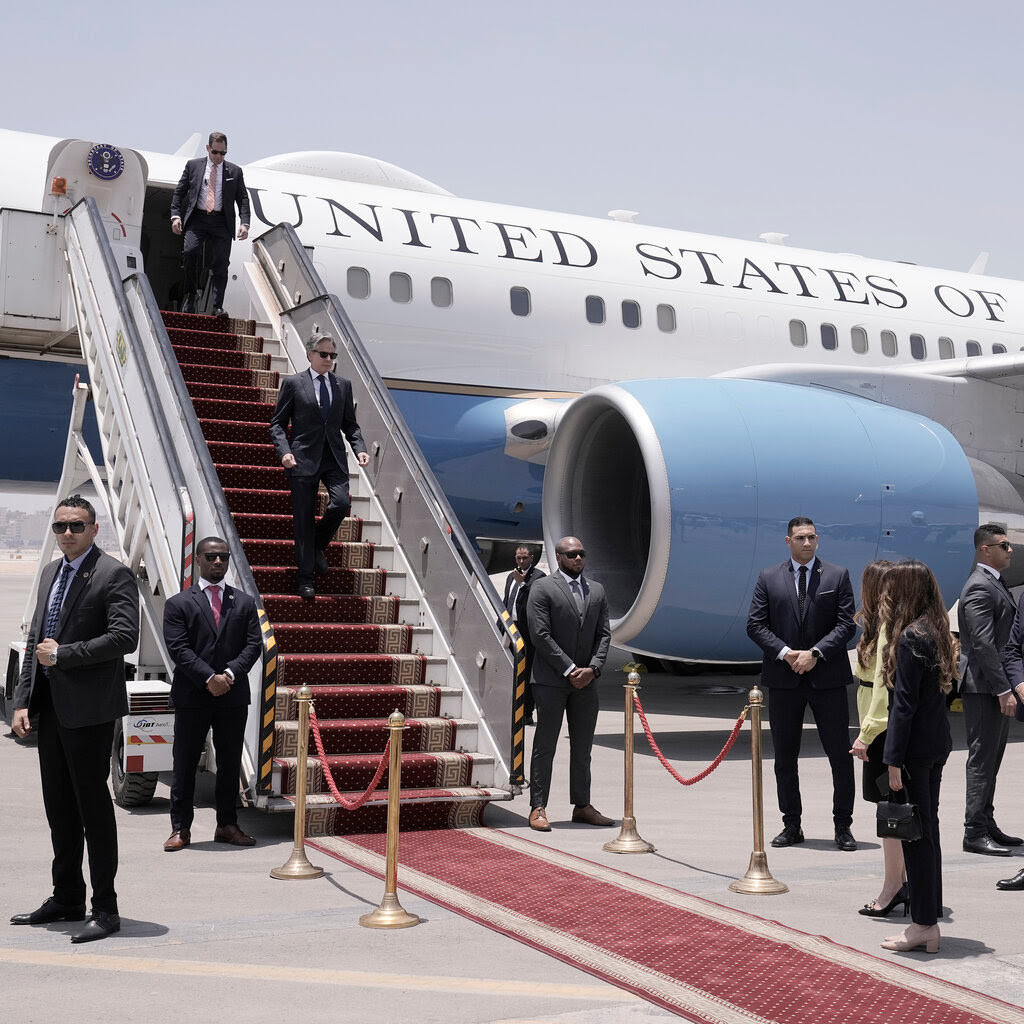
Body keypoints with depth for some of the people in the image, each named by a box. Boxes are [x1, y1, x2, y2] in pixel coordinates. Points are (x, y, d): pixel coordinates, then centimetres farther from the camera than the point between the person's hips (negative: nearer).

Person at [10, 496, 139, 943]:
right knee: (59, 806, 14)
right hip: (49, 705, 8)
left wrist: (63, 654, -16)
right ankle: (67, 898, 26)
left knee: (93, 805, -3)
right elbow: (35, 640, 17)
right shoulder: (51, 572, 16)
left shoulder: (113, 574, -8)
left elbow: (124, 637, -19)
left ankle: (105, 909, 5)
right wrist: (23, 700, 10)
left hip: (88, 706, -8)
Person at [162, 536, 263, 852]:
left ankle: (227, 825, 16)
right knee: (185, 764, 3)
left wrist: (229, 674, -12)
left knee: (230, 764, 7)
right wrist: (209, 678, -16)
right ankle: (180, 828, 10)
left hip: (233, 696, 3)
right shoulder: (178, 604, 3)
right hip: (191, 696, -2)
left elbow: (253, 644, 3)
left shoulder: (244, 602, 11)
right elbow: (178, 648, -6)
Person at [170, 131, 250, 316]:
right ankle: (191, 294, -2)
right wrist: (176, 215, -2)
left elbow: (243, 199, 9)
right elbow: (179, 192, 12)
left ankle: (217, 307, -1)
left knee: (220, 264, -5)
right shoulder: (193, 165, 12)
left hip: (221, 221, 0)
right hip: (197, 218, 0)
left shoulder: (235, 171, 12)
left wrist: (244, 223, -6)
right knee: (190, 251, -21)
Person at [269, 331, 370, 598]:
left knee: (341, 503, -18)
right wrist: (284, 451, -14)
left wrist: (360, 448, -1)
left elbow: (350, 424, 17)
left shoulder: (343, 385, 12)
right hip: (303, 459, -3)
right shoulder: (293, 383, 2)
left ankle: (319, 545, 13)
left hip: (334, 457, 3)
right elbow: (277, 423, 2)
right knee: (304, 517, -1)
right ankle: (305, 578, 9)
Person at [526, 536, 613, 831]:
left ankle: (582, 806, 17)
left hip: (586, 681, 5)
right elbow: (541, 635, -10)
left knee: (583, 748, 10)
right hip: (551, 681, -5)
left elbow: (604, 634, 9)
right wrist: (569, 669, -13)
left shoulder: (597, 591, 13)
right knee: (545, 746, -2)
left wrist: (593, 669, -7)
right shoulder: (542, 588, -3)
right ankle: (538, 808, 1)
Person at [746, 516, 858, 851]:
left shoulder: (837, 576, 4)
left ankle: (842, 826, 11)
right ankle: (792, 826, 18)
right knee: (785, 757, 7)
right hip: (783, 677, 1)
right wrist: (785, 653, -11)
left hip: (827, 676, -1)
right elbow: (755, 625, 2)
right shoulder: (768, 578, 6)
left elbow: (846, 624, -2)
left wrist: (815, 653, -13)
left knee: (841, 754, 1)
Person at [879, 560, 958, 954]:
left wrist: (894, 760, -17)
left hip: (916, 746, -9)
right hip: (938, 743, 9)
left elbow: (904, 703, -18)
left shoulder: (911, 637, -16)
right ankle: (929, 923, 19)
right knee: (927, 830, 13)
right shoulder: (936, 631, 11)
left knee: (916, 834, -1)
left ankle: (923, 924, 5)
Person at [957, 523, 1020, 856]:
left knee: (990, 759, 15)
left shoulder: (994, 583, 17)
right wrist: (1003, 690, -23)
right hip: (983, 688, -10)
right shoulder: (980, 587, -16)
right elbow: (982, 643, -22)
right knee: (982, 759, -6)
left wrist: (1007, 686, 17)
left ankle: (986, 825, 22)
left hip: (996, 687, 10)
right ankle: (975, 832, -2)